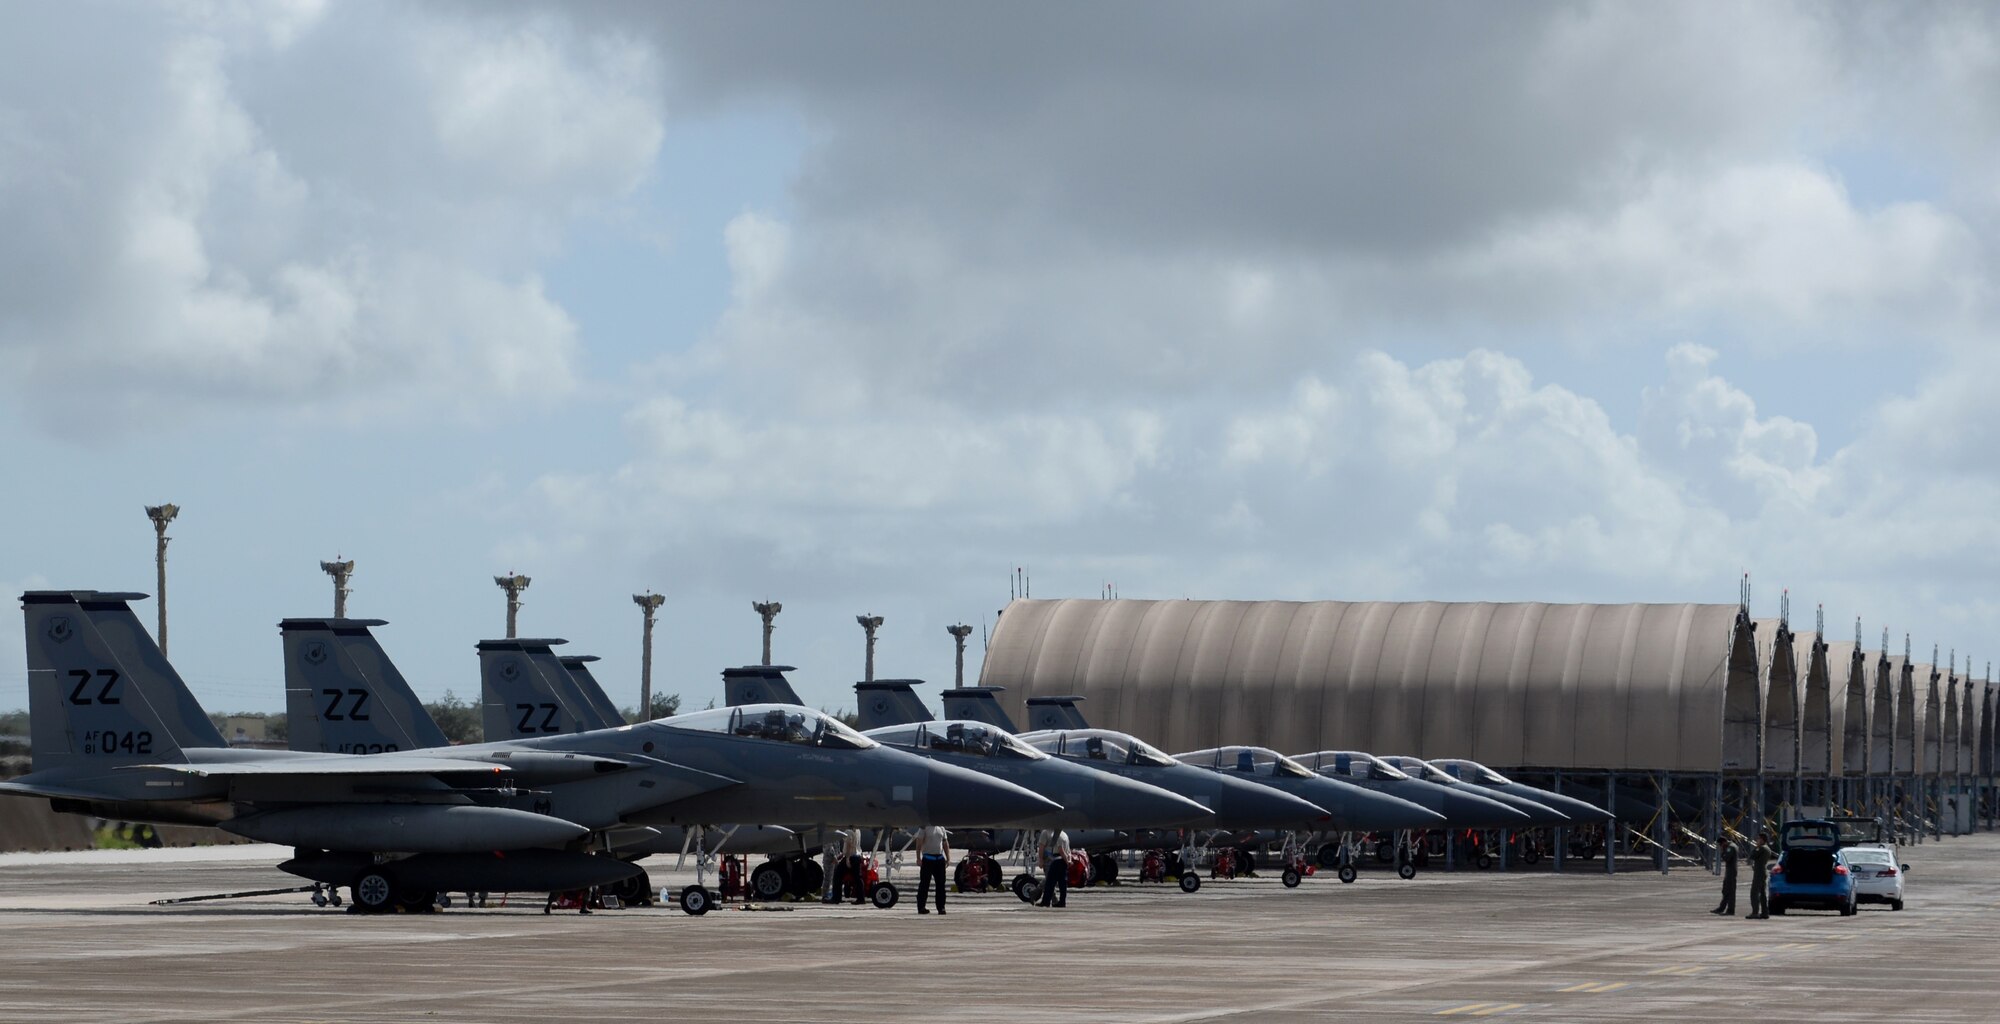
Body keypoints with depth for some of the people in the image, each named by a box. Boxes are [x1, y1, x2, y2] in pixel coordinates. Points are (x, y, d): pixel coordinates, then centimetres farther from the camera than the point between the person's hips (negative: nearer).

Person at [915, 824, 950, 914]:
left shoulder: (941, 828, 13)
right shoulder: (924, 827, -3)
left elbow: (945, 844, 18)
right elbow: (919, 843, -7)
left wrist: (948, 858, 11)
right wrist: (918, 858, -14)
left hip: (940, 858, 5)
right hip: (928, 859, -5)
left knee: (941, 884, 3)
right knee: (924, 884, -1)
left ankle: (941, 908, 8)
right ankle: (921, 907, 4)